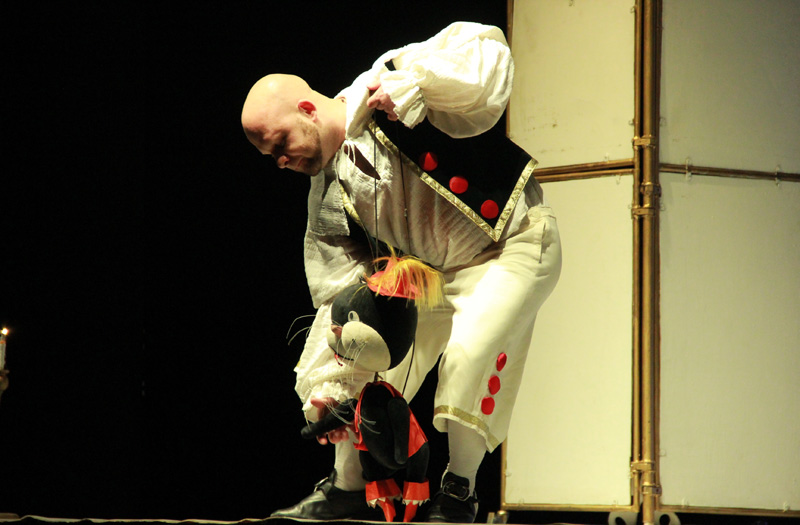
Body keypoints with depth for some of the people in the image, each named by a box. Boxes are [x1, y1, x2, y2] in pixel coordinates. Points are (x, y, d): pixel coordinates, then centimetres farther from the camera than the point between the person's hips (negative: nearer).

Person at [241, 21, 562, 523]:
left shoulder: (387, 83, -20)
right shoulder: (327, 197, -2)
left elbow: (486, 52, -28)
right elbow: (342, 291, -2)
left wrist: (413, 84, -39)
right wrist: (329, 382, -9)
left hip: (512, 242, -7)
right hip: (433, 269, 7)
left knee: (470, 352, -27)